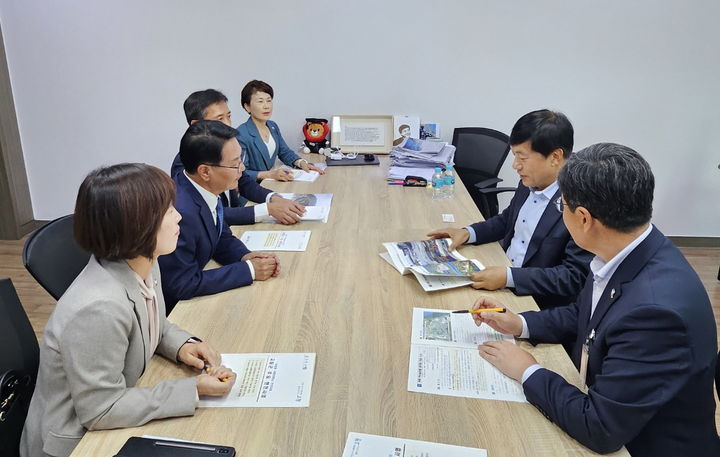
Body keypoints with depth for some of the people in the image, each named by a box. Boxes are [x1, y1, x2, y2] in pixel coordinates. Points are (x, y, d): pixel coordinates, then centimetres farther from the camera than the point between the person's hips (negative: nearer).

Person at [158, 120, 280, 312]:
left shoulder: (206, 189, -7)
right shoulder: (179, 212, -31)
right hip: (173, 308, -7)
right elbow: (182, 286, -26)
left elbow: (223, 238, 9)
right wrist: (248, 270, -22)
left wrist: (245, 256, -11)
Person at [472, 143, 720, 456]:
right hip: (606, 406, 6)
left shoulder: (656, 307, -34)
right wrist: (519, 324, 0)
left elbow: (601, 430, -28)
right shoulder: (625, 255, -9)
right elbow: (586, 313, 11)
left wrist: (527, 371, -16)